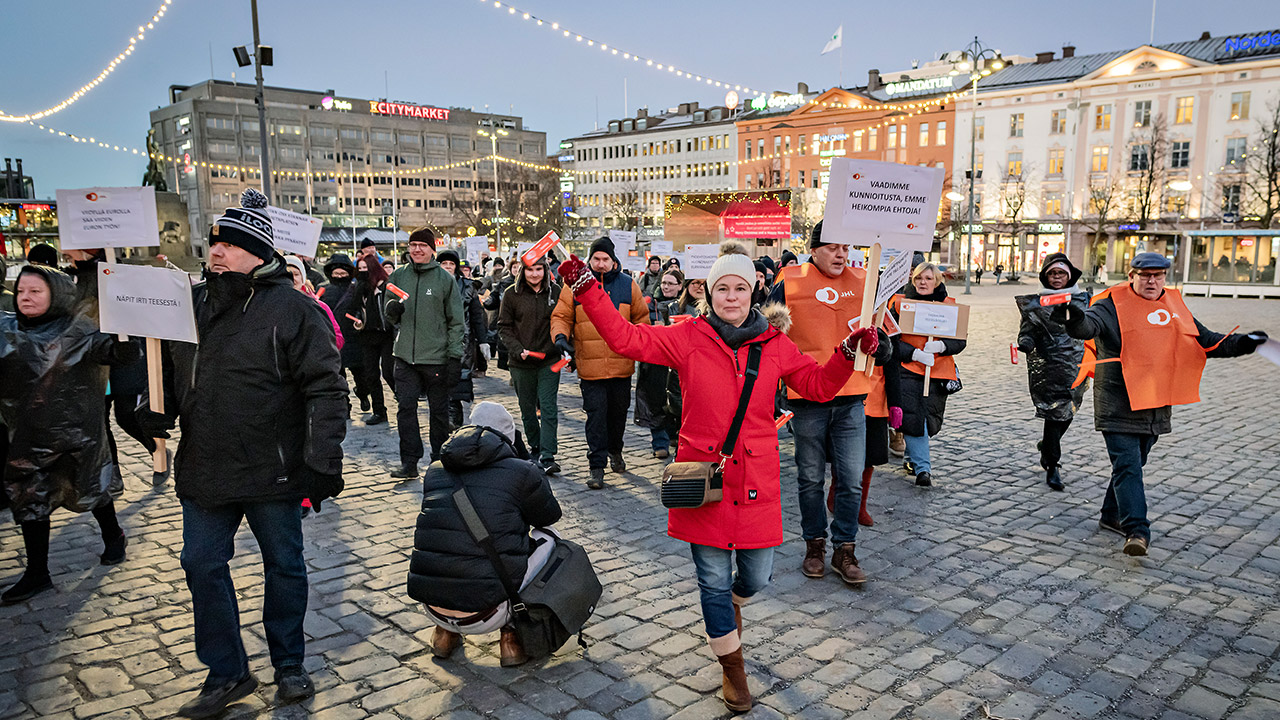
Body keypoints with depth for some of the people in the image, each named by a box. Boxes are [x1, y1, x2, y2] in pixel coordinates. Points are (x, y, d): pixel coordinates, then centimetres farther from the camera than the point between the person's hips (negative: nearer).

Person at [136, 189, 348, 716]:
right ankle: (226, 674, 29)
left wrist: (322, 460, -19)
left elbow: (325, 388, -14)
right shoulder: (191, 302, 6)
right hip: (203, 471, 6)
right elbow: (170, 371, 20)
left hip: (273, 472, -5)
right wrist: (157, 409, -1)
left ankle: (289, 665, 31)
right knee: (203, 567, 11)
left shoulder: (292, 308, -12)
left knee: (284, 566, 11)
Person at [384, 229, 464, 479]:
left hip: (436, 357, -3)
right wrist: (392, 310, -8)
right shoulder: (398, 276, 8)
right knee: (405, 407, -2)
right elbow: (390, 317, 17)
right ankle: (409, 462, 5)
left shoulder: (445, 278, -2)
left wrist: (455, 356, -9)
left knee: (439, 410, 8)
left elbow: (456, 321, -2)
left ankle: (440, 459, 21)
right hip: (405, 355, 3)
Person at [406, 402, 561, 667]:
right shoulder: (521, 471, -3)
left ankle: (445, 632, 28)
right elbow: (550, 515, 15)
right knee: (546, 537, 17)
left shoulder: (435, 471, 11)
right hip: (485, 615, -5)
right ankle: (511, 634, 15)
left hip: (433, 610, 5)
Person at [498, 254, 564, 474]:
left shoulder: (555, 291, 1)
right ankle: (535, 448, 30)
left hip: (549, 361, -1)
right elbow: (504, 327, 1)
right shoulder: (512, 294, -1)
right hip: (521, 364, 1)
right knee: (527, 411, 12)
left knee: (548, 408, -8)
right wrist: (518, 350, -13)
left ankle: (547, 456, -7)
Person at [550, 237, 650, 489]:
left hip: (621, 365, 2)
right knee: (596, 414, -4)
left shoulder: (628, 286, 3)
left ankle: (615, 451, 41)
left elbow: (641, 317, 13)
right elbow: (561, 316, 4)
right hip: (590, 366, -2)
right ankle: (597, 466, 5)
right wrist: (560, 336, -15)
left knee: (619, 410, 16)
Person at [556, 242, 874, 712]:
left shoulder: (775, 344, 4)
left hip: (756, 481, 2)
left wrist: (848, 353, -5)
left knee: (756, 576, 11)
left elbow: (818, 384, 10)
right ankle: (732, 666, 28)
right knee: (713, 578, 5)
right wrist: (586, 289, -10)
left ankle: (731, 605, 50)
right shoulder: (689, 338, -2)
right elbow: (625, 338, -4)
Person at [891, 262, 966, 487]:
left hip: (938, 371, 2)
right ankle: (922, 468, -7)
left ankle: (913, 458, 30)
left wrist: (941, 346, -17)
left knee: (930, 420, 7)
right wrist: (913, 353, -15)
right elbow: (891, 338, -2)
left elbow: (960, 341, 3)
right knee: (913, 417, -13)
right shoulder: (900, 303, 2)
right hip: (908, 369, -2)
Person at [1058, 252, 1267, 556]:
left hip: (1157, 405, 7)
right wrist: (1076, 319, -51)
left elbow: (1205, 341, 24)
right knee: (1127, 465, -12)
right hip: (1118, 403, -7)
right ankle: (1136, 530, -13)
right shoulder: (1114, 305, -7)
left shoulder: (1174, 307, 13)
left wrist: (1240, 344, 12)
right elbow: (1091, 324, -28)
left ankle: (1112, 516, 31)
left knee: (1134, 463, 17)